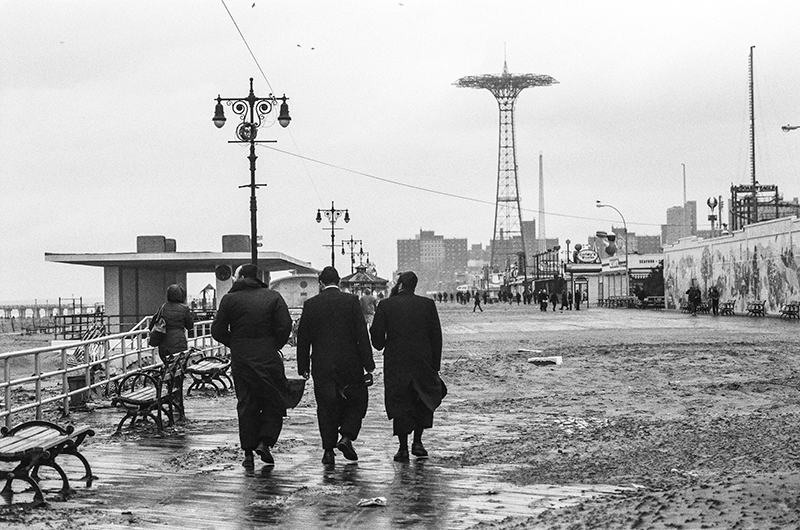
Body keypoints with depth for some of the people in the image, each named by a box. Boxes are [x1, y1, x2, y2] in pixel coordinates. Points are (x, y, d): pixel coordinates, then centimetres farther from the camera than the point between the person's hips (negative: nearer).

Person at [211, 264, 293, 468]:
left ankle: (248, 452, 7)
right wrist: (274, 346, 6)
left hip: (240, 359, 1)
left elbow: (217, 331, 1)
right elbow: (285, 326, -8)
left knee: (246, 405, 8)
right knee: (274, 404, 10)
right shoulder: (273, 297, 1)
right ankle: (264, 441, -7)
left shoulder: (229, 299, 2)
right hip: (269, 358, -1)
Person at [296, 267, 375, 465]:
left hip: (321, 366, 1)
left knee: (326, 407, 8)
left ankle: (328, 450, 5)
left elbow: (303, 338, 4)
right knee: (357, 400, 14)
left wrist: (303, 367, 10)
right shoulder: (351, 301, -3)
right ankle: (346, 437, -2)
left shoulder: (310, 304, 2)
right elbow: (362, 335, -6)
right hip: (350, 363, -1)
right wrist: (368, 365, -4)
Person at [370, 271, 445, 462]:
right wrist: (435, 365, 6)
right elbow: (436, 336, 0)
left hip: (395, 362, -1)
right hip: (423, 361, 1)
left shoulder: (386, 305, -4)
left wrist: (381, 346, 17)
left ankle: (403, 448, 2)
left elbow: (376, 334, -5)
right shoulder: (427, 304, 0)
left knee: (399, 404, 5)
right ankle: (417, 442, 11)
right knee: (424, 402, 17)